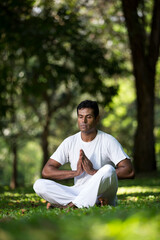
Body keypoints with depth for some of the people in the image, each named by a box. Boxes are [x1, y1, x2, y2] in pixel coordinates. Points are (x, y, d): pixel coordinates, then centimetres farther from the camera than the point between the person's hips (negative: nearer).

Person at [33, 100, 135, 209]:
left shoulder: (108, 141, -2)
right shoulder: (70, 142, 7)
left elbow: (129, 172, -13)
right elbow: (46, 171, 1)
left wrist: (94, 172, -16)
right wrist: (76, 172, -14)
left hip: (103, 193, -4)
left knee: (108, 169, -34)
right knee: (39, 185, -19)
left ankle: (73, 205, -28)